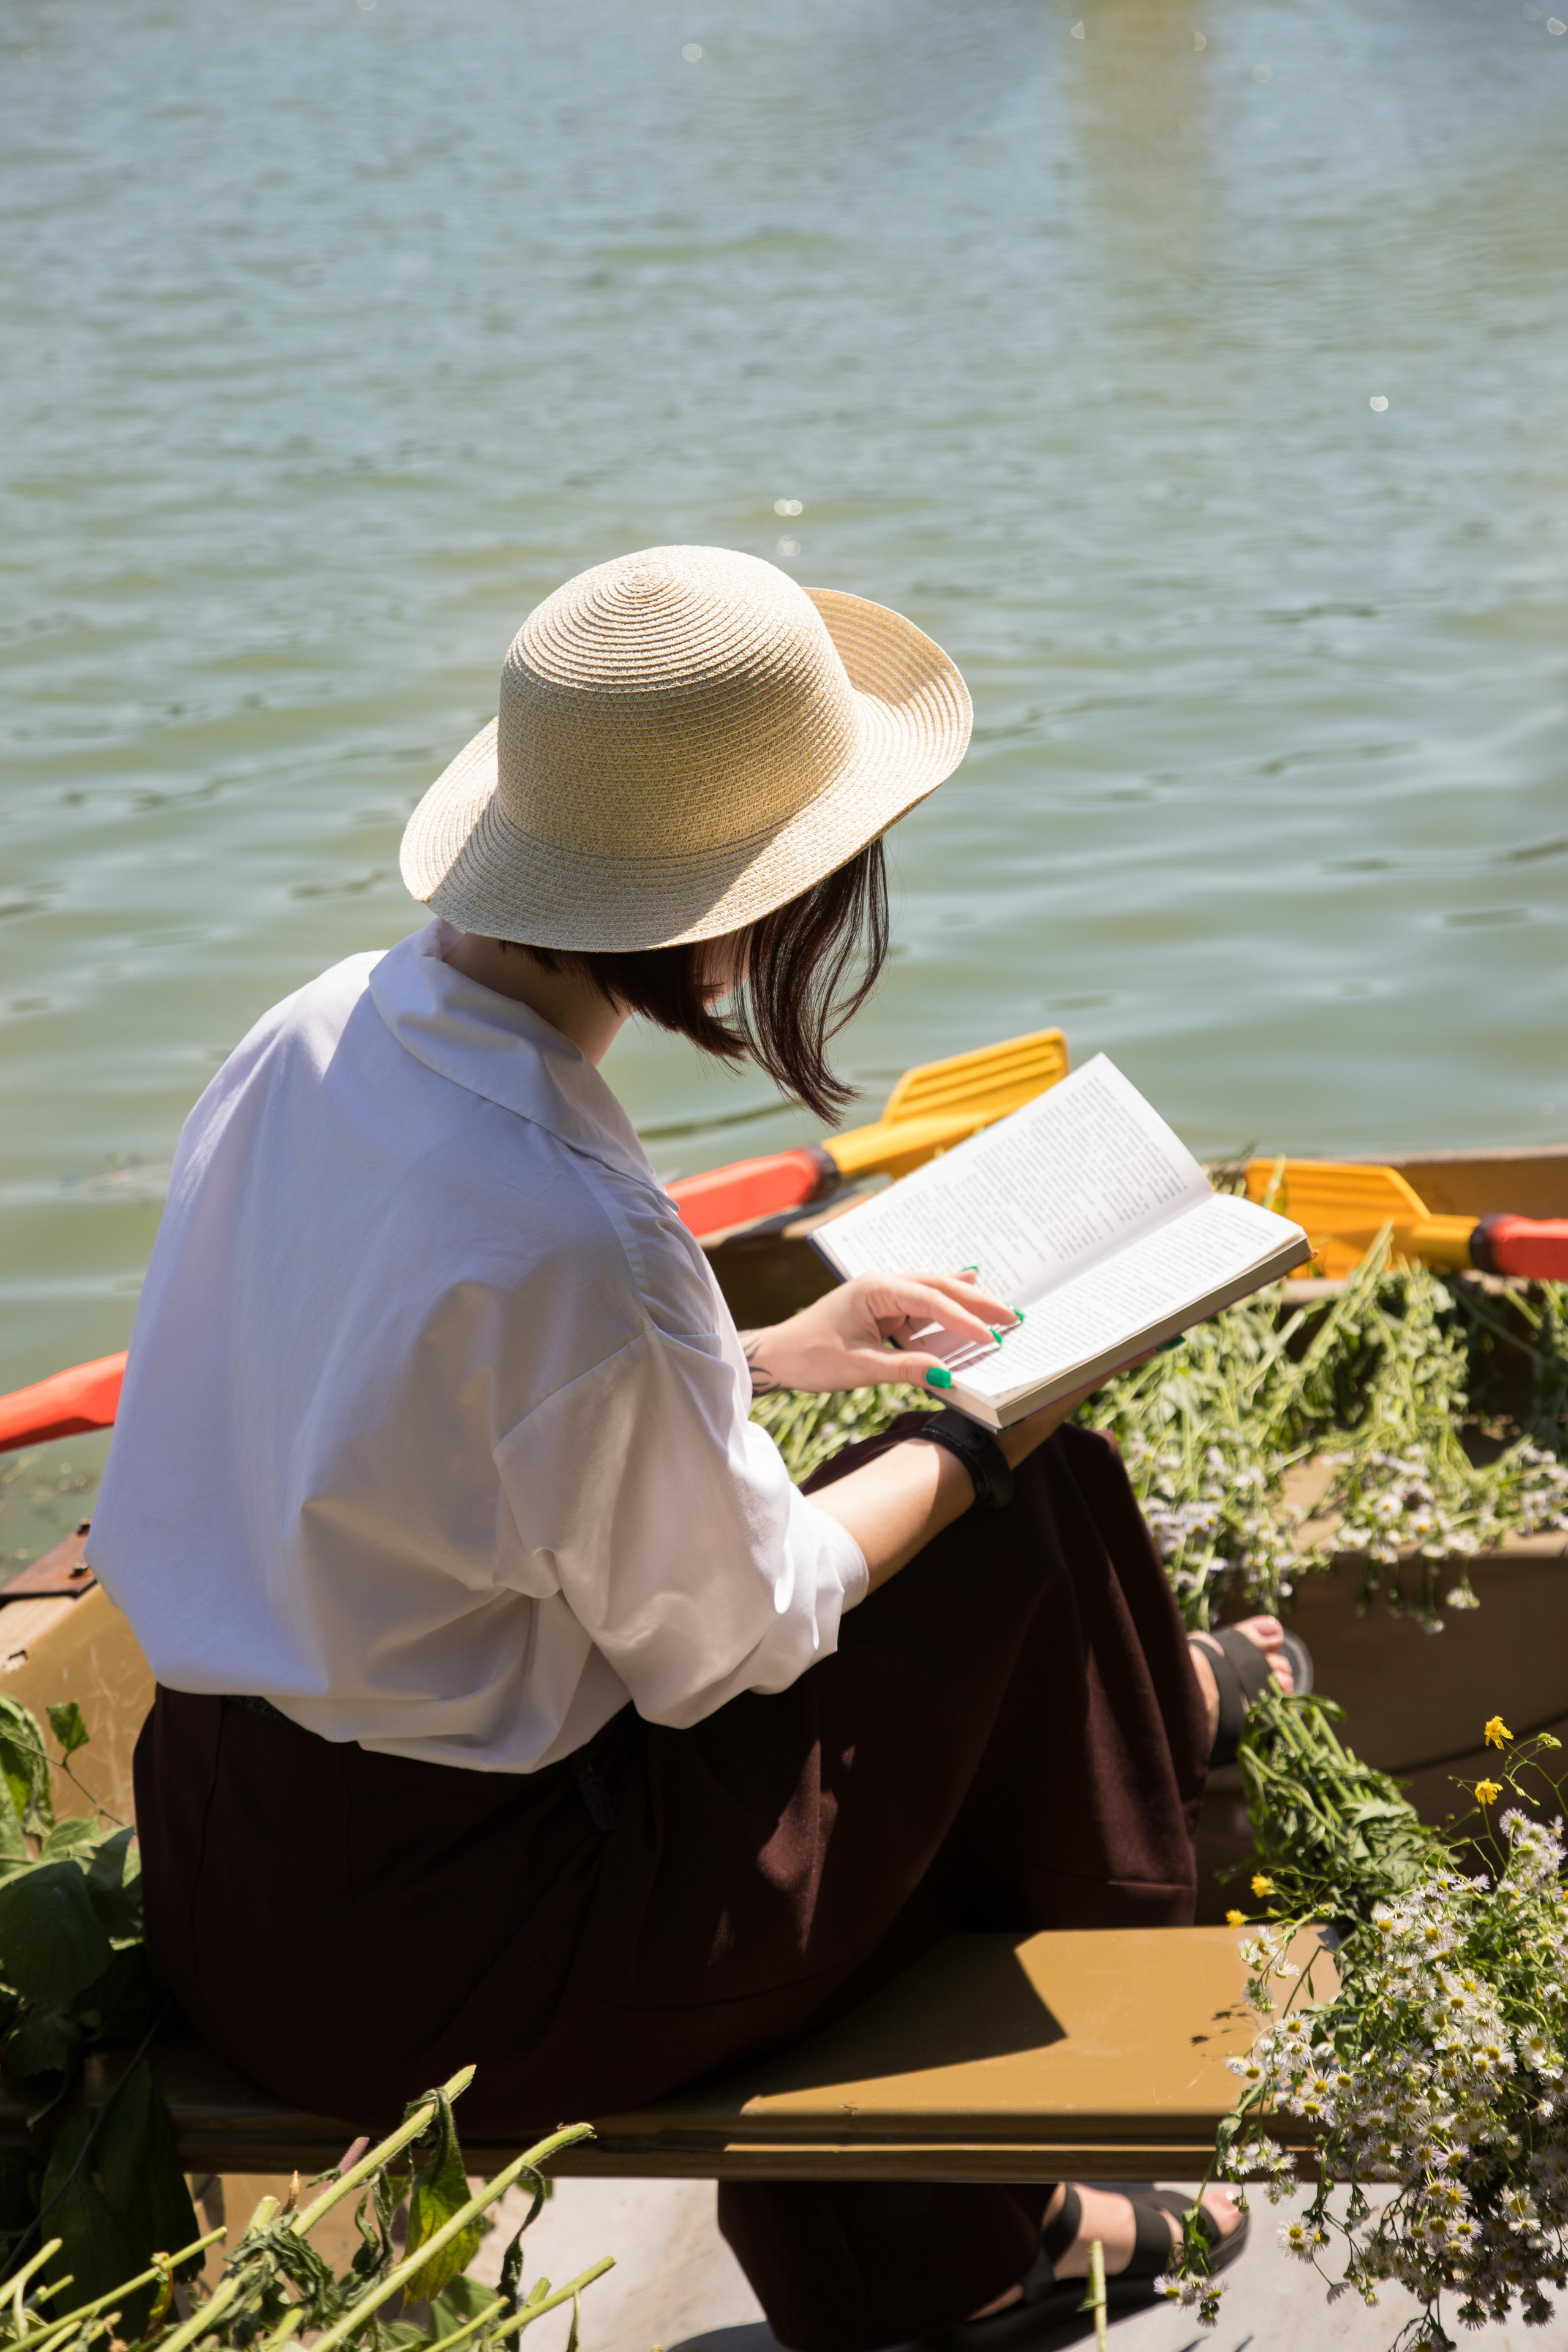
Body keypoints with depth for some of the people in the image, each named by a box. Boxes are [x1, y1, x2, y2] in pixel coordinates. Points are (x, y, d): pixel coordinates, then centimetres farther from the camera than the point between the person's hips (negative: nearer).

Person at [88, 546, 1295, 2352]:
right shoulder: (569, 1233, -31)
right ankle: (1165, 1718, 37)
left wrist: (766, 1357, 16)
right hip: (419, 1961, -8)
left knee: (836, 1690, 26)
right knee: (1027, 1520, 1)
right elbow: (718, 1643, -15)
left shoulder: (324, 1029, -5)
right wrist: (974, 1441, 0)